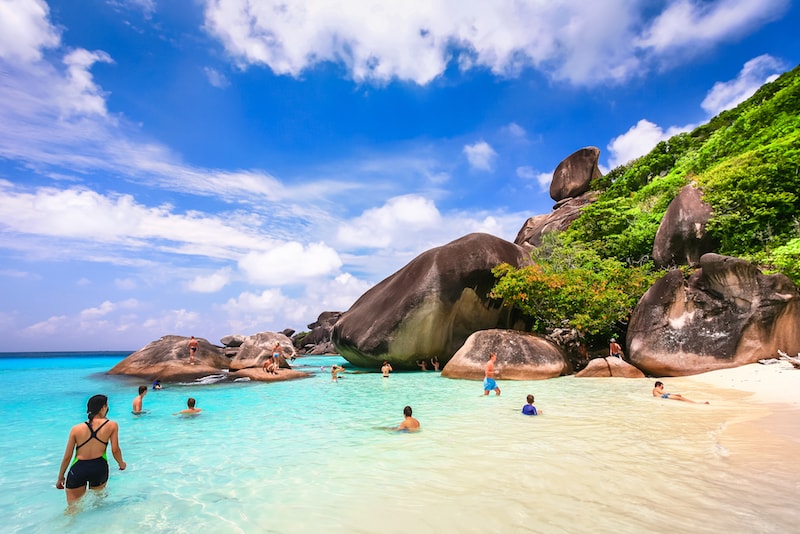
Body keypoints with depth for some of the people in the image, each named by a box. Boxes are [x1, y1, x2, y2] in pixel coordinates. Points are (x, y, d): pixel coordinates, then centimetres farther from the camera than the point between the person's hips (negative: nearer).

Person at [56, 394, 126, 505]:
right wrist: (121, 463, 16)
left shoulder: (76, 429, 0)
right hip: (99, 468, 0)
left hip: (78, 469, 1)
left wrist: (60, 477, 18)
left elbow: (67, 457, 3)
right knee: (98, 496, 28)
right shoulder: (112, 425, -5)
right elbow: (115, 450, -4)